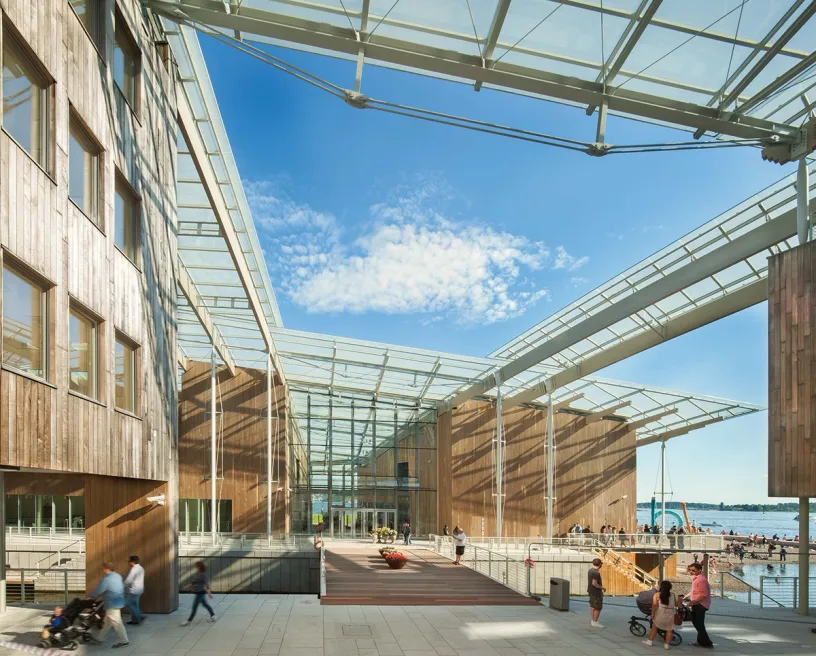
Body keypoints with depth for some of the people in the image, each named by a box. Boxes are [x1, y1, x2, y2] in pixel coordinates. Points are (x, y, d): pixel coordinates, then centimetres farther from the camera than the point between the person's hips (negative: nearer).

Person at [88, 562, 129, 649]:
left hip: (112, 604, -10)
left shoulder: (106, 579, -19)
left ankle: (124, 641, 1)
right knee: (107, 622, 19)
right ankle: (99, 638, 29)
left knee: (116, 622, -4)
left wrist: (91, 597, 7)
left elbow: (99, 590, -12)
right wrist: (102, 596, 24)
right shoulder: (118, 576, 10)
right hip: (118, 601, 10)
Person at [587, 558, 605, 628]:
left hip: (591, 591, 10)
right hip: (596, 592, -10)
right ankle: (595, 622, 2)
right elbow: (594, 583, -28)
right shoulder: (596, 573, -25)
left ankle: (593, 621, 26)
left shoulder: (590, 570, 6)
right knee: (598, 608, -2)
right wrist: (602, 588, -15)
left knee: (593, 606, 17)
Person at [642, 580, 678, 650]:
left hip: (660, 613, -1)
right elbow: (676, 605, 9)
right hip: (670, 614, 1)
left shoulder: (657, 594, -1)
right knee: (669, 629, 12)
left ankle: (649, 641, 19)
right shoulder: (673, 595, 6)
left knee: (655, 626, 15)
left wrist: (652, 613, -4)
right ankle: (667, 644, 11)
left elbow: (654, 604, -9)